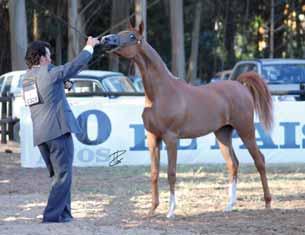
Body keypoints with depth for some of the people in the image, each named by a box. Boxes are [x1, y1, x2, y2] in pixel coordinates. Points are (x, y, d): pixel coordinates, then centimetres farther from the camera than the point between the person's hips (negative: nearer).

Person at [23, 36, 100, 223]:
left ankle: (64, 215, 18)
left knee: (59, 175, 18)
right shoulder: (49, 73, -8)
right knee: (63, 176, -6)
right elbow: (76, 65, -1)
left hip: (40, 135, 8)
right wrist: (89, 47, 12)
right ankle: (51, 217, -12)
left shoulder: (27, 78, 14)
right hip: (58, 130, -8)